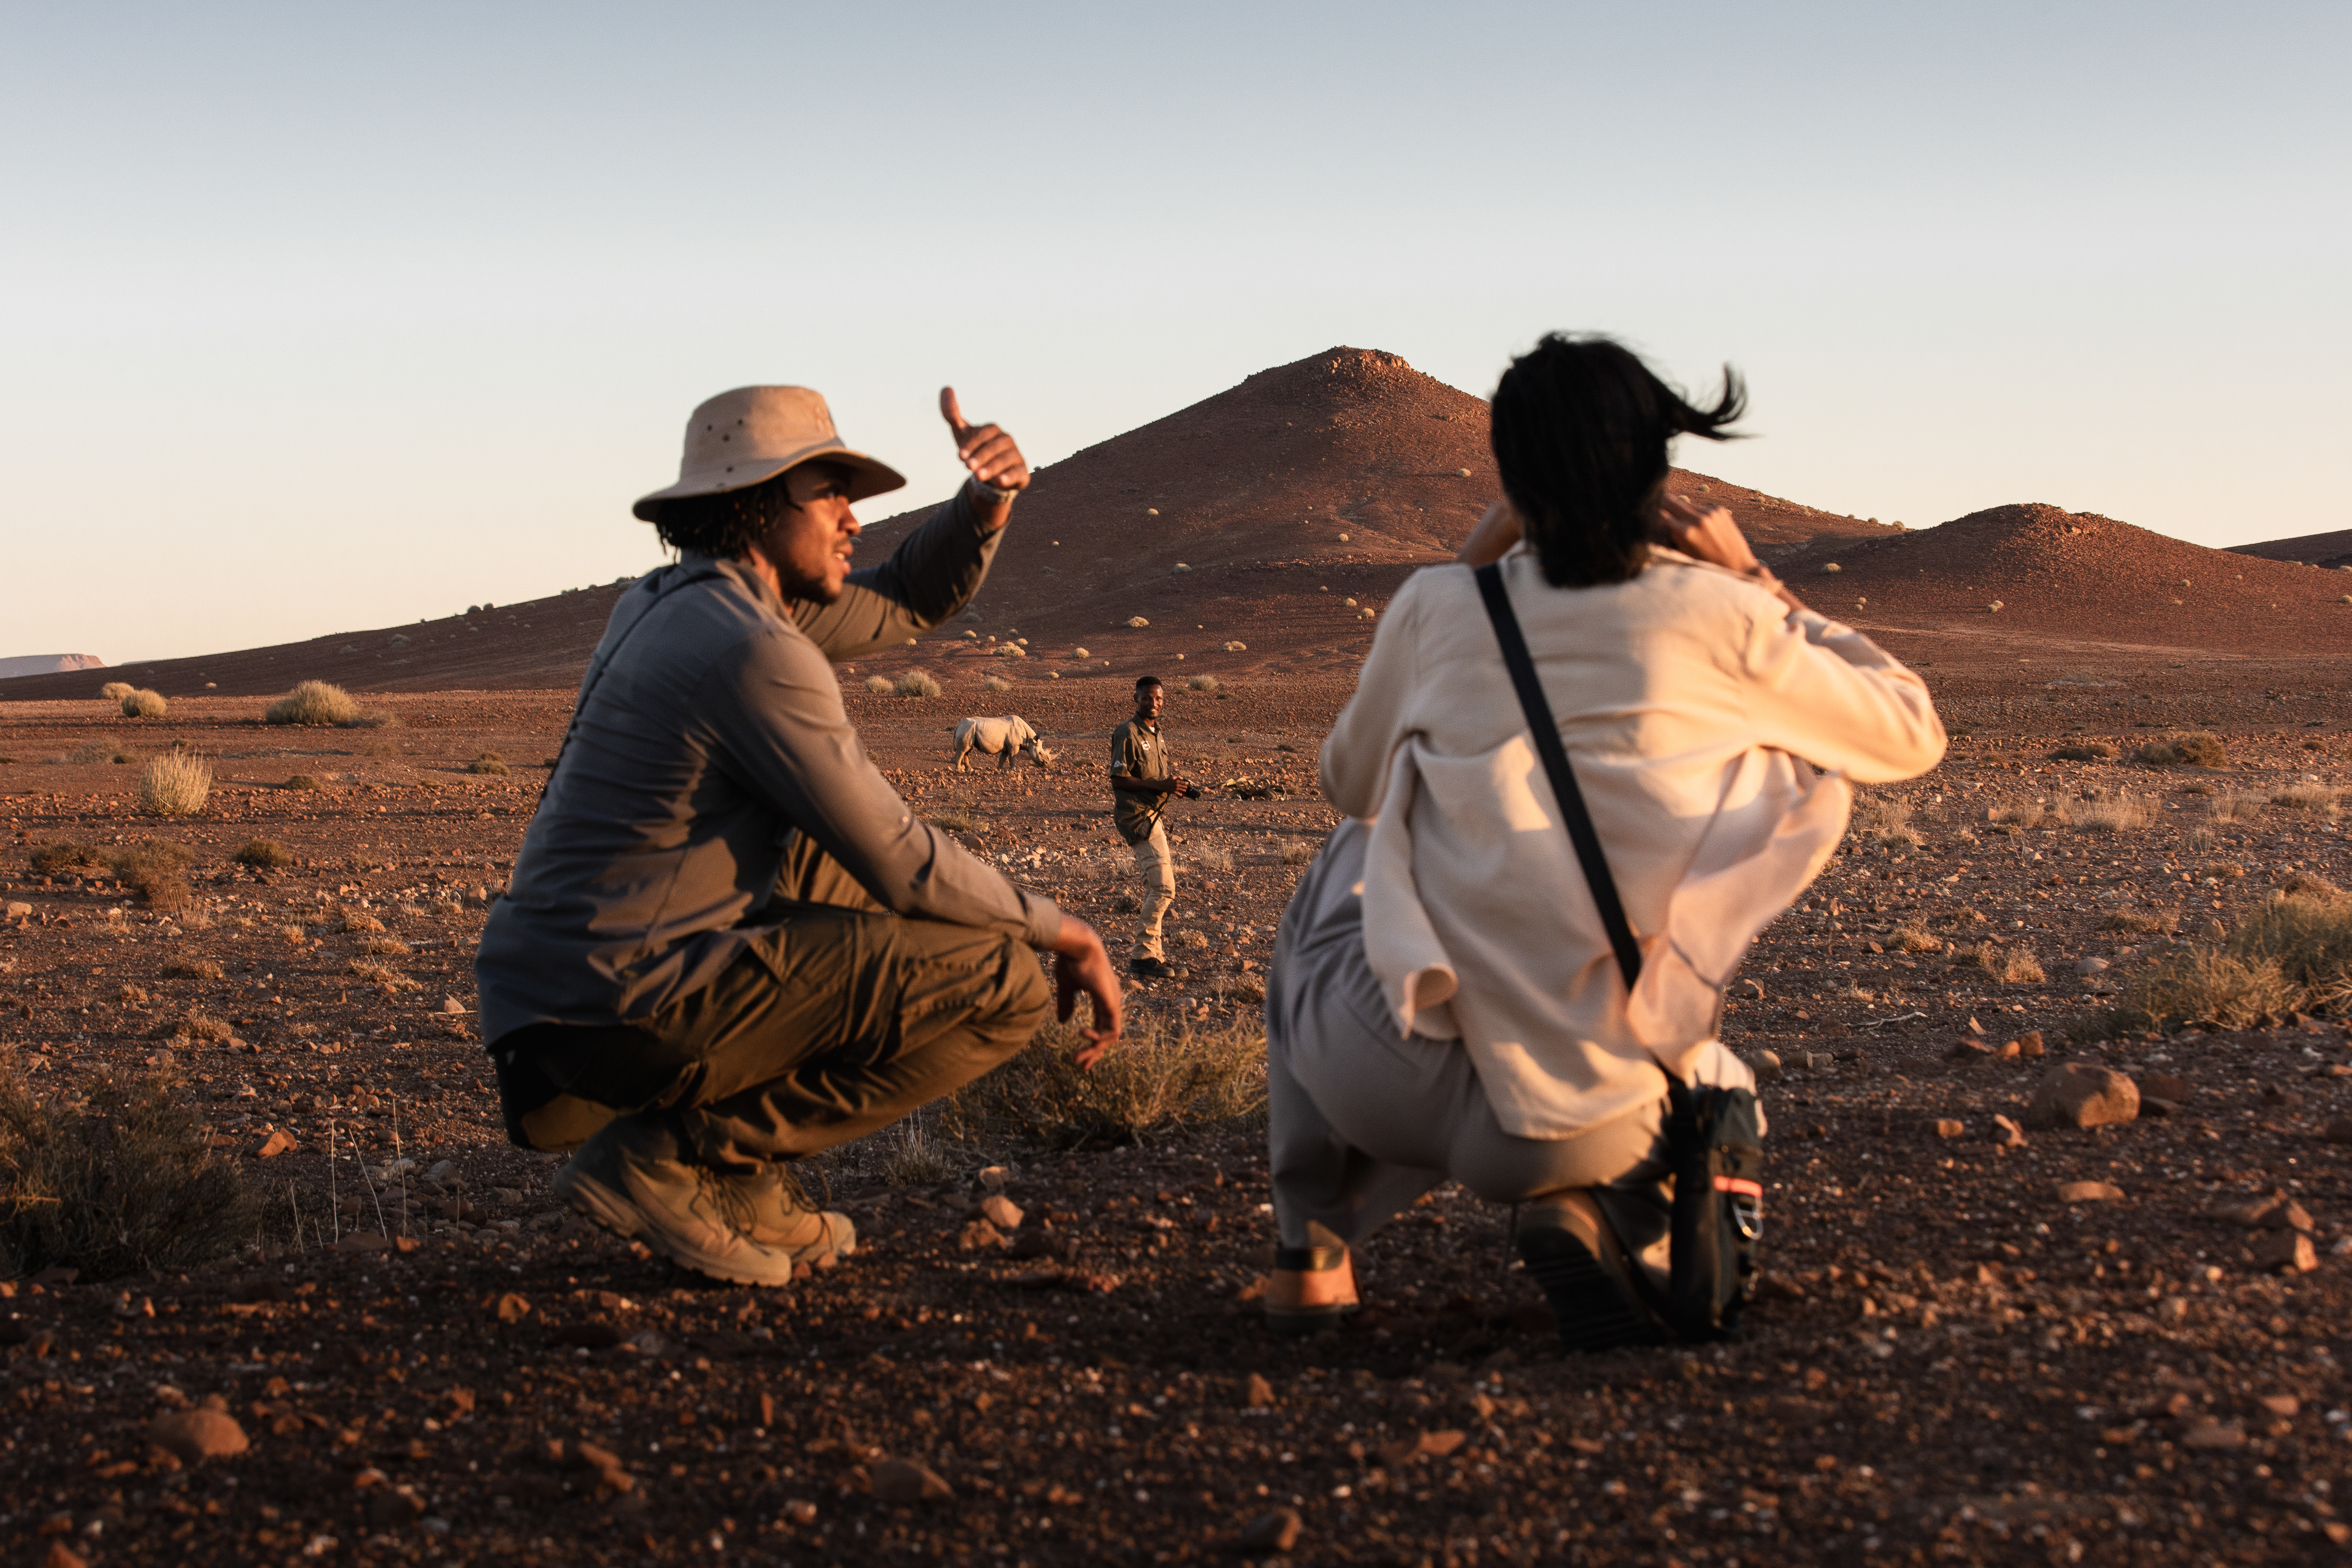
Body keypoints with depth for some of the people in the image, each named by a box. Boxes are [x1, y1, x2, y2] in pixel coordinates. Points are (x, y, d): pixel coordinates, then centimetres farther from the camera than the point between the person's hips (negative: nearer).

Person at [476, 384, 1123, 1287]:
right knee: (1006, 984, -9)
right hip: (633, 1010, -10)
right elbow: (903, 867, -12)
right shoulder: (754, 650, -15)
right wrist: (1059, 931, 2)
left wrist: (987, 504, 8)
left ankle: (736, 1177, 14)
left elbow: (907, 604, 27)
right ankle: (673, 1155, -7)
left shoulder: (677, 603, 16)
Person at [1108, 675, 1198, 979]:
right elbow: (1118, 779, -18)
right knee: (1163, 888, -17)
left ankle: (1152, 953, 25)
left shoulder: (1157, 735, 15)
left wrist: (1180, 785, 4)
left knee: (1153, 888, 16)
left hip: (1154, 815, 10)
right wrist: (1161, 785, -23)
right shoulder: (1128, 734, -12)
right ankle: (1144, 956, -14)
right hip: (1137, 815, -10)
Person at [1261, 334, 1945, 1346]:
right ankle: (1599, 1214, 3)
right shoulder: (1716, 617, -3)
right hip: (1576, 1128, 0)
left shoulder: (1438, 606, 0)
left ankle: (1308, 1251, 30)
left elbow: (1350, 785, 21)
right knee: (1716, 1091, 38)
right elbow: (1914, 733, 13)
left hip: (1393, 1084, 0)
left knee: (1339, 876, 34)